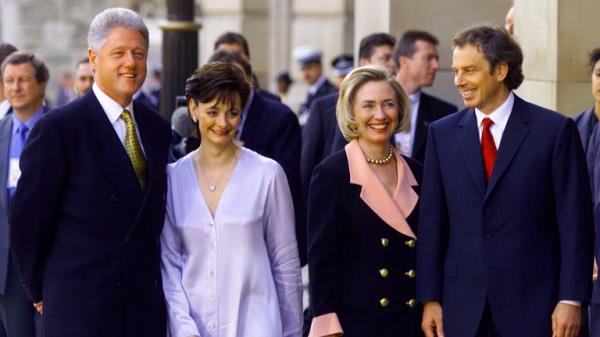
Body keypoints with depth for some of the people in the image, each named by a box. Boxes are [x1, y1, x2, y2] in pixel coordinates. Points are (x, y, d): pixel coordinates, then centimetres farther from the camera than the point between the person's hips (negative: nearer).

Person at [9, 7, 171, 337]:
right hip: (81, 308, -5)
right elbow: (27, 217, -6)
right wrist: (41, 291, 2)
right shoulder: (58, 127, -9)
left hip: (146, 307, 5)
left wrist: (151, 278, 15)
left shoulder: (157, 128, 10)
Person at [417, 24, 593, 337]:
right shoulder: (443, 133, 7)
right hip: (462, 306, 3)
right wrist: (430, 299, 2)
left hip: (533, 304, -3)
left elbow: (575, 221, -4)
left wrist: (571, 299, -9)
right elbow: (431, 222, 7)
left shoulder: (555, 130, -3)